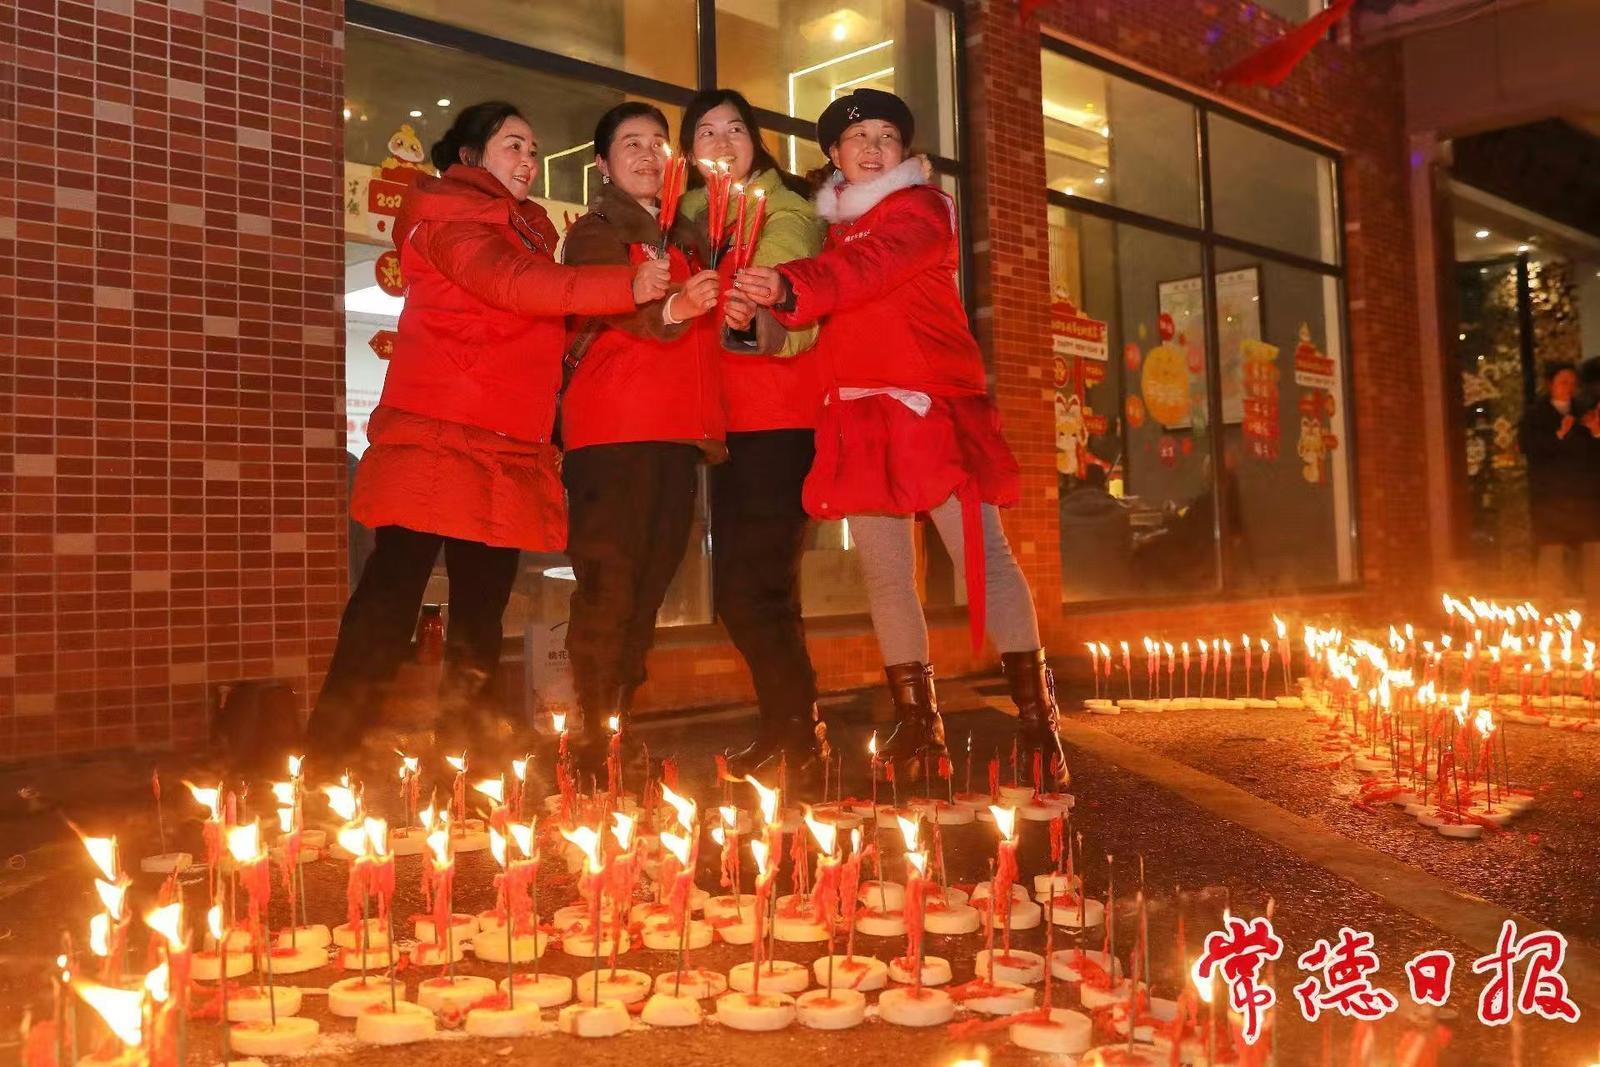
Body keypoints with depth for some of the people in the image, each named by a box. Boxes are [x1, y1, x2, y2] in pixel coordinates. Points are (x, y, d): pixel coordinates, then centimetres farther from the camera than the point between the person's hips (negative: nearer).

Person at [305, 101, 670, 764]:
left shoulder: (529, 229, 24)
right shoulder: (447, 215, -1)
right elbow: (511, 284, -19)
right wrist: (627, 287, -25)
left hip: (509, 448, 8)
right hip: (438, 436, -8)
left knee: (482, 607, 8)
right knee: (391, 598, -10)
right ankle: (325, 758, -6)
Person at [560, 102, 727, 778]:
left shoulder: (684, 240, 25)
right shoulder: (595, 231, 5)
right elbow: (611, 306, -15)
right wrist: (671, 309, -34)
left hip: (679, 432, 7)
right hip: (613, 430, -7)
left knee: (647, 593, 7)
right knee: (608, 588, -12)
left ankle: (621, 735, 13)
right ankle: (595, 750, -8)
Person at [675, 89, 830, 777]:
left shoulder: (786, 213, -4)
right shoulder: (692, 221, 14)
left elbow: (794, 329, -18)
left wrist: (754, 319, -38)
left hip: (781, 422, -6)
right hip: (726, 422, 7)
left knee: (755, 587, -12)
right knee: (738, 591, 8)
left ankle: (795, 728, 3)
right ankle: (790, 726, 20)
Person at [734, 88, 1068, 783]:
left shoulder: (921, 207, 3)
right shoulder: (832, 226, 22)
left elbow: (868, 267, -18)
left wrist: (789, 287, -33)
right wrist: (772, 298, 3)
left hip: (931, 405, -5)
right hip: (858, 413, 5)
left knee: (981, 553, -11)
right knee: (883, 572, 3)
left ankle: (1036, 720, -4)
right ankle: (917, 722, 13)